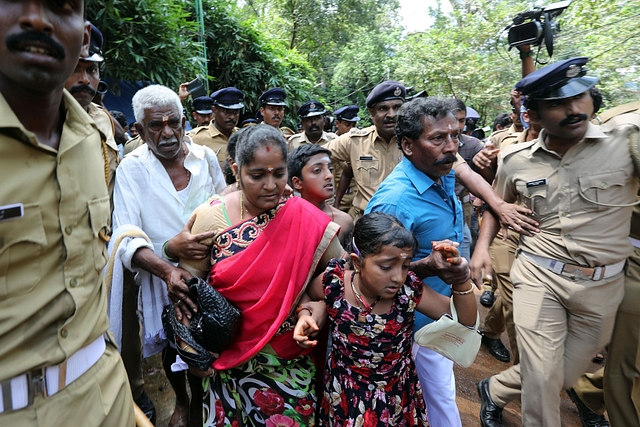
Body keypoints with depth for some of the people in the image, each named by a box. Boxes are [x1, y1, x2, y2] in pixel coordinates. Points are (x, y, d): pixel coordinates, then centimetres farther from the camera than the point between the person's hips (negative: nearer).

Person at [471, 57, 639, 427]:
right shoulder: (516, 160, -1)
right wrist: (482, 246, 2)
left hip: (603, 283, 1)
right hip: (539, 276, 0)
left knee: (567, 373, 17)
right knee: (542, 379, 3)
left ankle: (495, 390, 42)